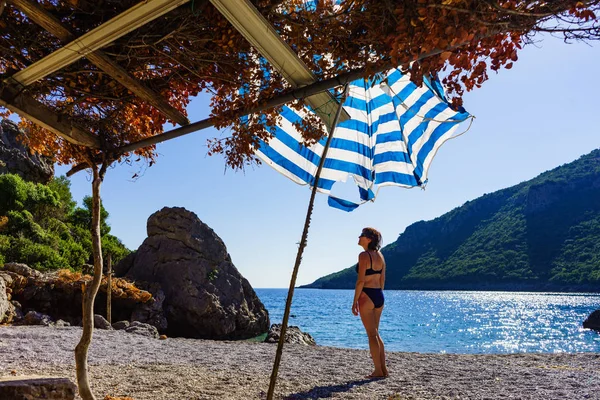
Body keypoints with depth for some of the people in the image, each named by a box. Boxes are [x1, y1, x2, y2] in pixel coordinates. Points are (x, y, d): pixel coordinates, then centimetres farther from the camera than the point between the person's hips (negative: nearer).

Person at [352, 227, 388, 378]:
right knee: (375, 333, 17)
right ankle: (383, 368, 20)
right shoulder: (380, 255, 11)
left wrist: (355, 301, -11)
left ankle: (378, 371, 7)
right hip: (379, 295, 8)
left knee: (372, 335, 1)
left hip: (366, 296, -8)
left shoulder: (364, 255, -13)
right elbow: (382, 279, 14)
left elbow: (360, 281, -16)